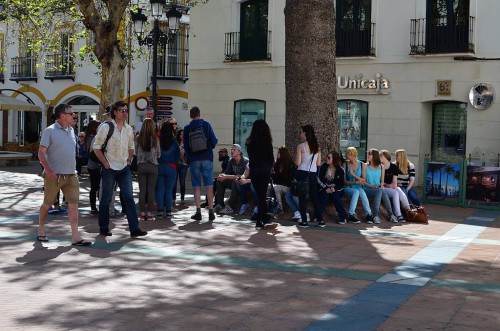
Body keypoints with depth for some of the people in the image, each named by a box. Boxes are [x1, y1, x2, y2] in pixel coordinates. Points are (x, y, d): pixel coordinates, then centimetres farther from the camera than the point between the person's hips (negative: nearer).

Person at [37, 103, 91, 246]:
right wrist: (48, 169, -23)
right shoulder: (50, 131, -8)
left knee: (74, 204, -4)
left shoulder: (71, 130, 13)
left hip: (71, 175, 5)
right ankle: (41, 231, 28)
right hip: (54, 175, -5)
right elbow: (41, 152, -11)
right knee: (47, 204, 8)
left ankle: (75, 237, -5)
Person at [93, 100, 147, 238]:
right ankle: (103, 228, 16)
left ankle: (134, 228, -5)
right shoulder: (105, 128, -7)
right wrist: (105, 163, -10)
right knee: (106, 199, 4)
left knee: (129, 197, -3)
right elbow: (96, 147, -5)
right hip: (110, 168, -4)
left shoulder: (128, 129, 9)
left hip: (124, 168, 4)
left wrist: (129, 160, 8)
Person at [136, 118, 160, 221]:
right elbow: (158, 154, 4)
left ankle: (142, 213, 7)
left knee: (142, 190, 6)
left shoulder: (139, 139, -5)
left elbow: (136, 153, 2)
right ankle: (149, 213, 3)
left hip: (141, 166, 1)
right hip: (153, 166, -1)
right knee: (151, 190, 4)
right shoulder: (155, 139, -6)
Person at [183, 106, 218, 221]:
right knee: (209, 185, 2)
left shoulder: (187, 128, 2)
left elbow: (186, 146, 1)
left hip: (194, 160, 0)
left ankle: (198, 211, -1)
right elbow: (214, 141, -5)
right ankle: (211, 211, -1)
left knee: (196, 186, 4)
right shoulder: (206, 125, 0)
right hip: (207, 158, 0)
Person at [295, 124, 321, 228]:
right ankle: (319, 219, 12)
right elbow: (318, 163, 7)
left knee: (302, 198, 2)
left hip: (302, 174, -4)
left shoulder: (301, 146, -10)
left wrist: (296, 158, 9)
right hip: (313, 174, 4)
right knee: (314, 197, 12)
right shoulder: (317, 146, 4)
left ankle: (304, 221, 1)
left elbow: (298, 163, -11)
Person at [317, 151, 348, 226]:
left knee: (335, 196, -30)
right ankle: (320, 219, -29)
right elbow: (319, 180, -4)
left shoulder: (340, 170, -4)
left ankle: (343, 217, -14)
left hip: (335, 189, 0)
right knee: (324, 196, -30)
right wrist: (326, 188, -18)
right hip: (324, 188, 0)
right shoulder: (323, 167, -2)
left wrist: (334, 188, -21)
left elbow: (341, 184, -2)